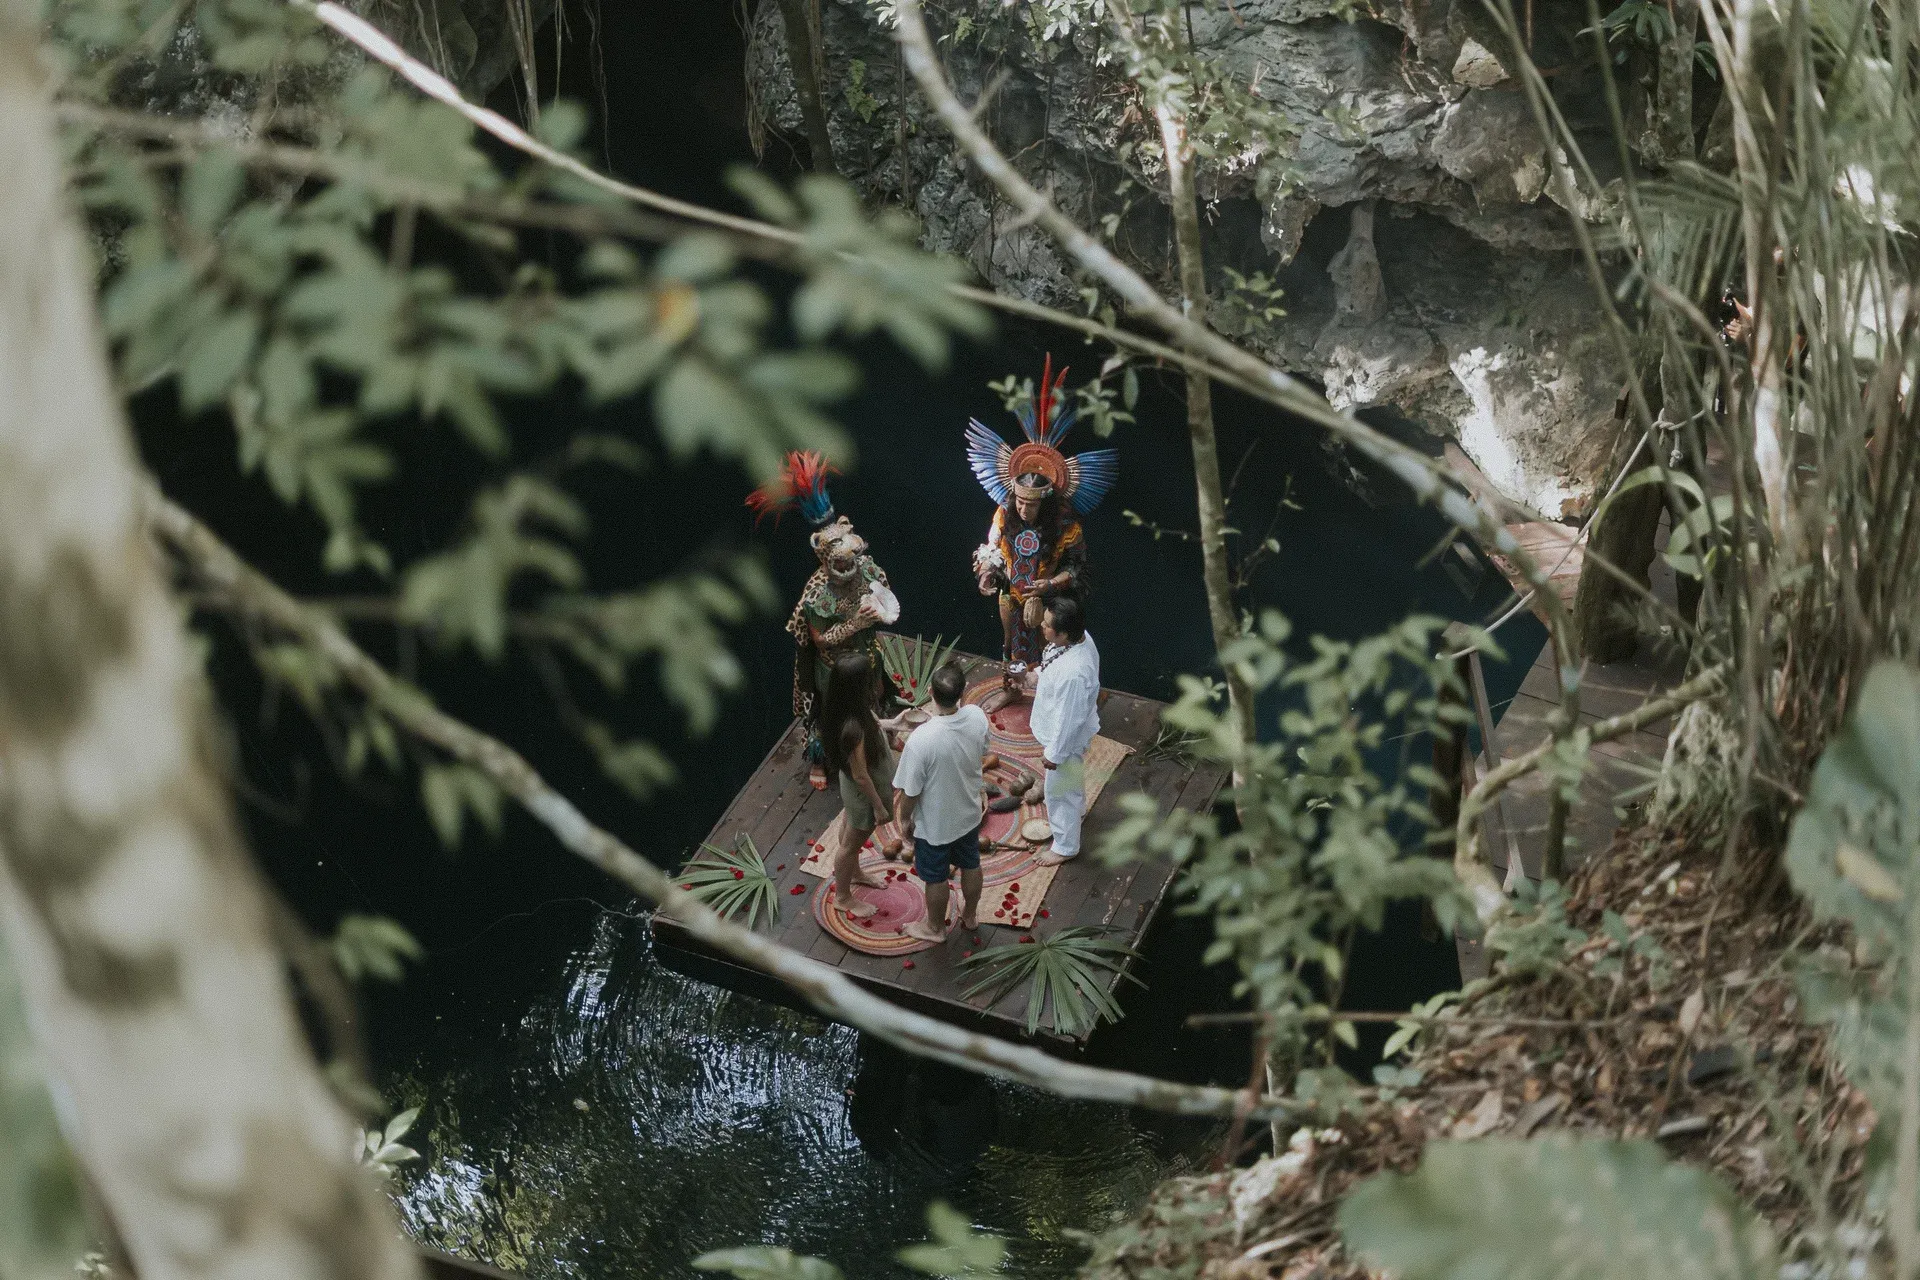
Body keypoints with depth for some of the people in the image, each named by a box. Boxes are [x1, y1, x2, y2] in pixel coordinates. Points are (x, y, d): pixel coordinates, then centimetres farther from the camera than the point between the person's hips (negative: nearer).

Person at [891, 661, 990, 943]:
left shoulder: (920, 740, -39)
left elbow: (911, 792, -24)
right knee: (970, 865, 30)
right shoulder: (977, 717, -24)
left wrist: (904, 817, -3)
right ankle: (970, 915, 54)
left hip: (934, 824, -4)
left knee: (936, 877, 22)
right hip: (969, 813, 5)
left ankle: (935, 928, 46)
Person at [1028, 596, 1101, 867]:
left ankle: (1065, 846, 39)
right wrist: (1042, 675, 20)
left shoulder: (1073, 673, -44)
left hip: (1066, 737, -8)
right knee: (1072, 778, 36)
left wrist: (1053, 753, -18)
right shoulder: (1080, 636, -19)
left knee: (1059, 791, 16)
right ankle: (1077, 809, 64)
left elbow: (1068, 719, -31)